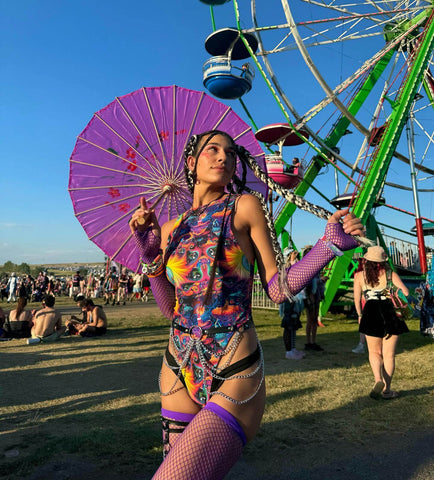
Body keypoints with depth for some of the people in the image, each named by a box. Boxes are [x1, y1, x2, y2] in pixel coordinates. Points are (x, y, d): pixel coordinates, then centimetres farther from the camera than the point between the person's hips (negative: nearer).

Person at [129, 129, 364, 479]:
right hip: (180, 370, 5)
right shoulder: (171, 229, 9)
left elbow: (278, 288, -5)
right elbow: (171, 309, 8)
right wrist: (150, 253, -1)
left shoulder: (245, 207, -4)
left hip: (233, 374, -5)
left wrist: (329, 244, -16)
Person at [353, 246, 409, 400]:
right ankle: (386, 389, 15)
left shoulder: (359, 275, 2)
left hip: (371, 313, 0)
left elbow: (357, 299, 3)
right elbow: (405, 292, -8)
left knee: (374, 352, 15)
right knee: (389, 354, 11)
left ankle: (378, 379, -9)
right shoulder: (390, 274, 2)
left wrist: (360, 315, 17)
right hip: (390, 313, 0)